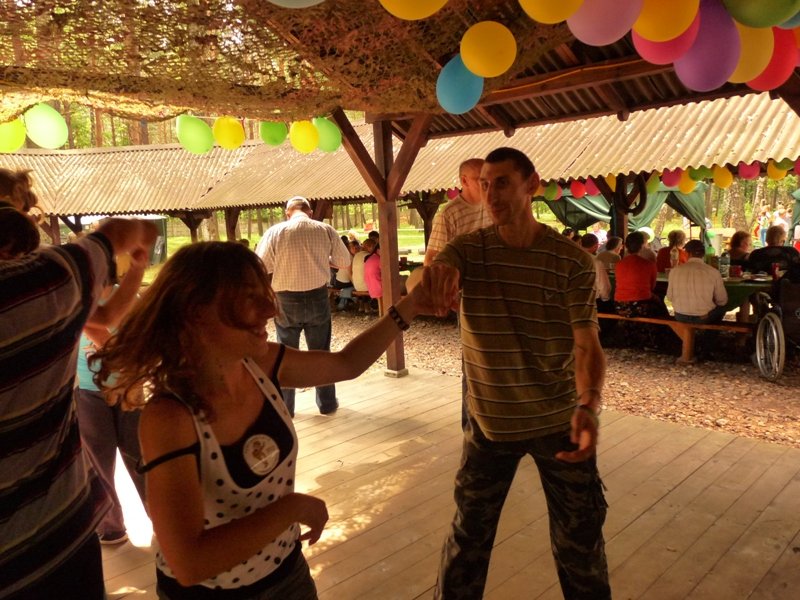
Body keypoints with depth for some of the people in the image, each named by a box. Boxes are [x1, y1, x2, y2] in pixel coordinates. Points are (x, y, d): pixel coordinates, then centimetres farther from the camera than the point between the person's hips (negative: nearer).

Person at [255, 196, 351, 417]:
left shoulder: (275, 232, -9)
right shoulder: (326, 230, -5)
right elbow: (344, 261, 5)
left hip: (286, 300, -1)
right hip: (317, 297, 1)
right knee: (321, 352, 14)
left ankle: (284, 407, 21)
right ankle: (327, 403, 24)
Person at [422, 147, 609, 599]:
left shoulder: (573, 259, -11)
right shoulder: (467, 250, -8)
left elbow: (587, 343, -16)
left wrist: (589, 403, -36)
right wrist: (436, 275, -48)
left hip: (559, 421, -1)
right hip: (490, 421, 1)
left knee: (580, 536, 17)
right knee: (469, 533, 18)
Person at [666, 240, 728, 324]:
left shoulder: (675, 271, -10)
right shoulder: (713, 272, -14)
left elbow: (670, 297, 1)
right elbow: (722, 301, -4)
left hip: (680, 317, 1)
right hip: (706, 318, -1)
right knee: (722, 307, 29)